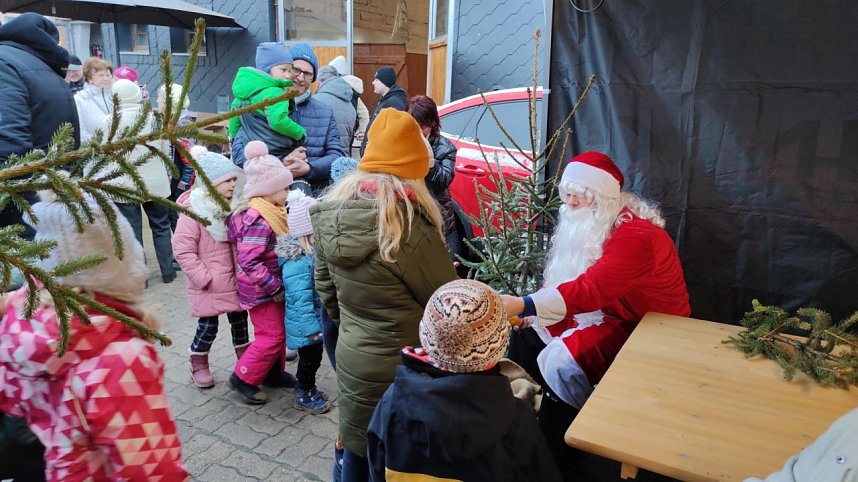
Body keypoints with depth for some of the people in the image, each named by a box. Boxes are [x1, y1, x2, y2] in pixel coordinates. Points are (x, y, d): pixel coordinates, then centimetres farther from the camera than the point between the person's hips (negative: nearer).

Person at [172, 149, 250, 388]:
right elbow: (182, 250, -19)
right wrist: (203, 278, -19)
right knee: (208, 325, 5)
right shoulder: (193, 209, -18)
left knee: (239, 319, 15)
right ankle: (198, 365, 27)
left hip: (233, 278, 6)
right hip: (210, 283, -6)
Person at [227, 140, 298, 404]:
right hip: (261, 291, -10)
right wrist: (274, 287, -24)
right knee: (270, 336, -1)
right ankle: (243, 377, 15)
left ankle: (273, 372, 35)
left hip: (271, 287, 10)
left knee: (278, 331, 19)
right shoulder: (260, 221, -28)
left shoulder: (268, 211, 3)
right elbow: (249, 262, -31)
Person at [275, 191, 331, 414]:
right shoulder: (297, 261, -30)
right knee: (310, 357, 9)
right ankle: (304, 397, 29)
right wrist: (311, 326, -25)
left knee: (312, 356, 23)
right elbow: (300, 298, -29)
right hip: (306, 322, -9)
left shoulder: (312, 249, 1)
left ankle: (306, 387, 44)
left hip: (316, 317, 9)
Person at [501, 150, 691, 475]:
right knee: (525, 341, -5)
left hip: (645, 328, -9)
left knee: (561, 363, -26)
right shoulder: (589, 225, 2)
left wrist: (523, 305, -48)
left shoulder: (636, 236, -28)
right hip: (603, 314, 9)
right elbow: (568, 282, 7)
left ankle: (553, 458, -7)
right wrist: (534, 312, -11)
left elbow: (589, 290, -39)